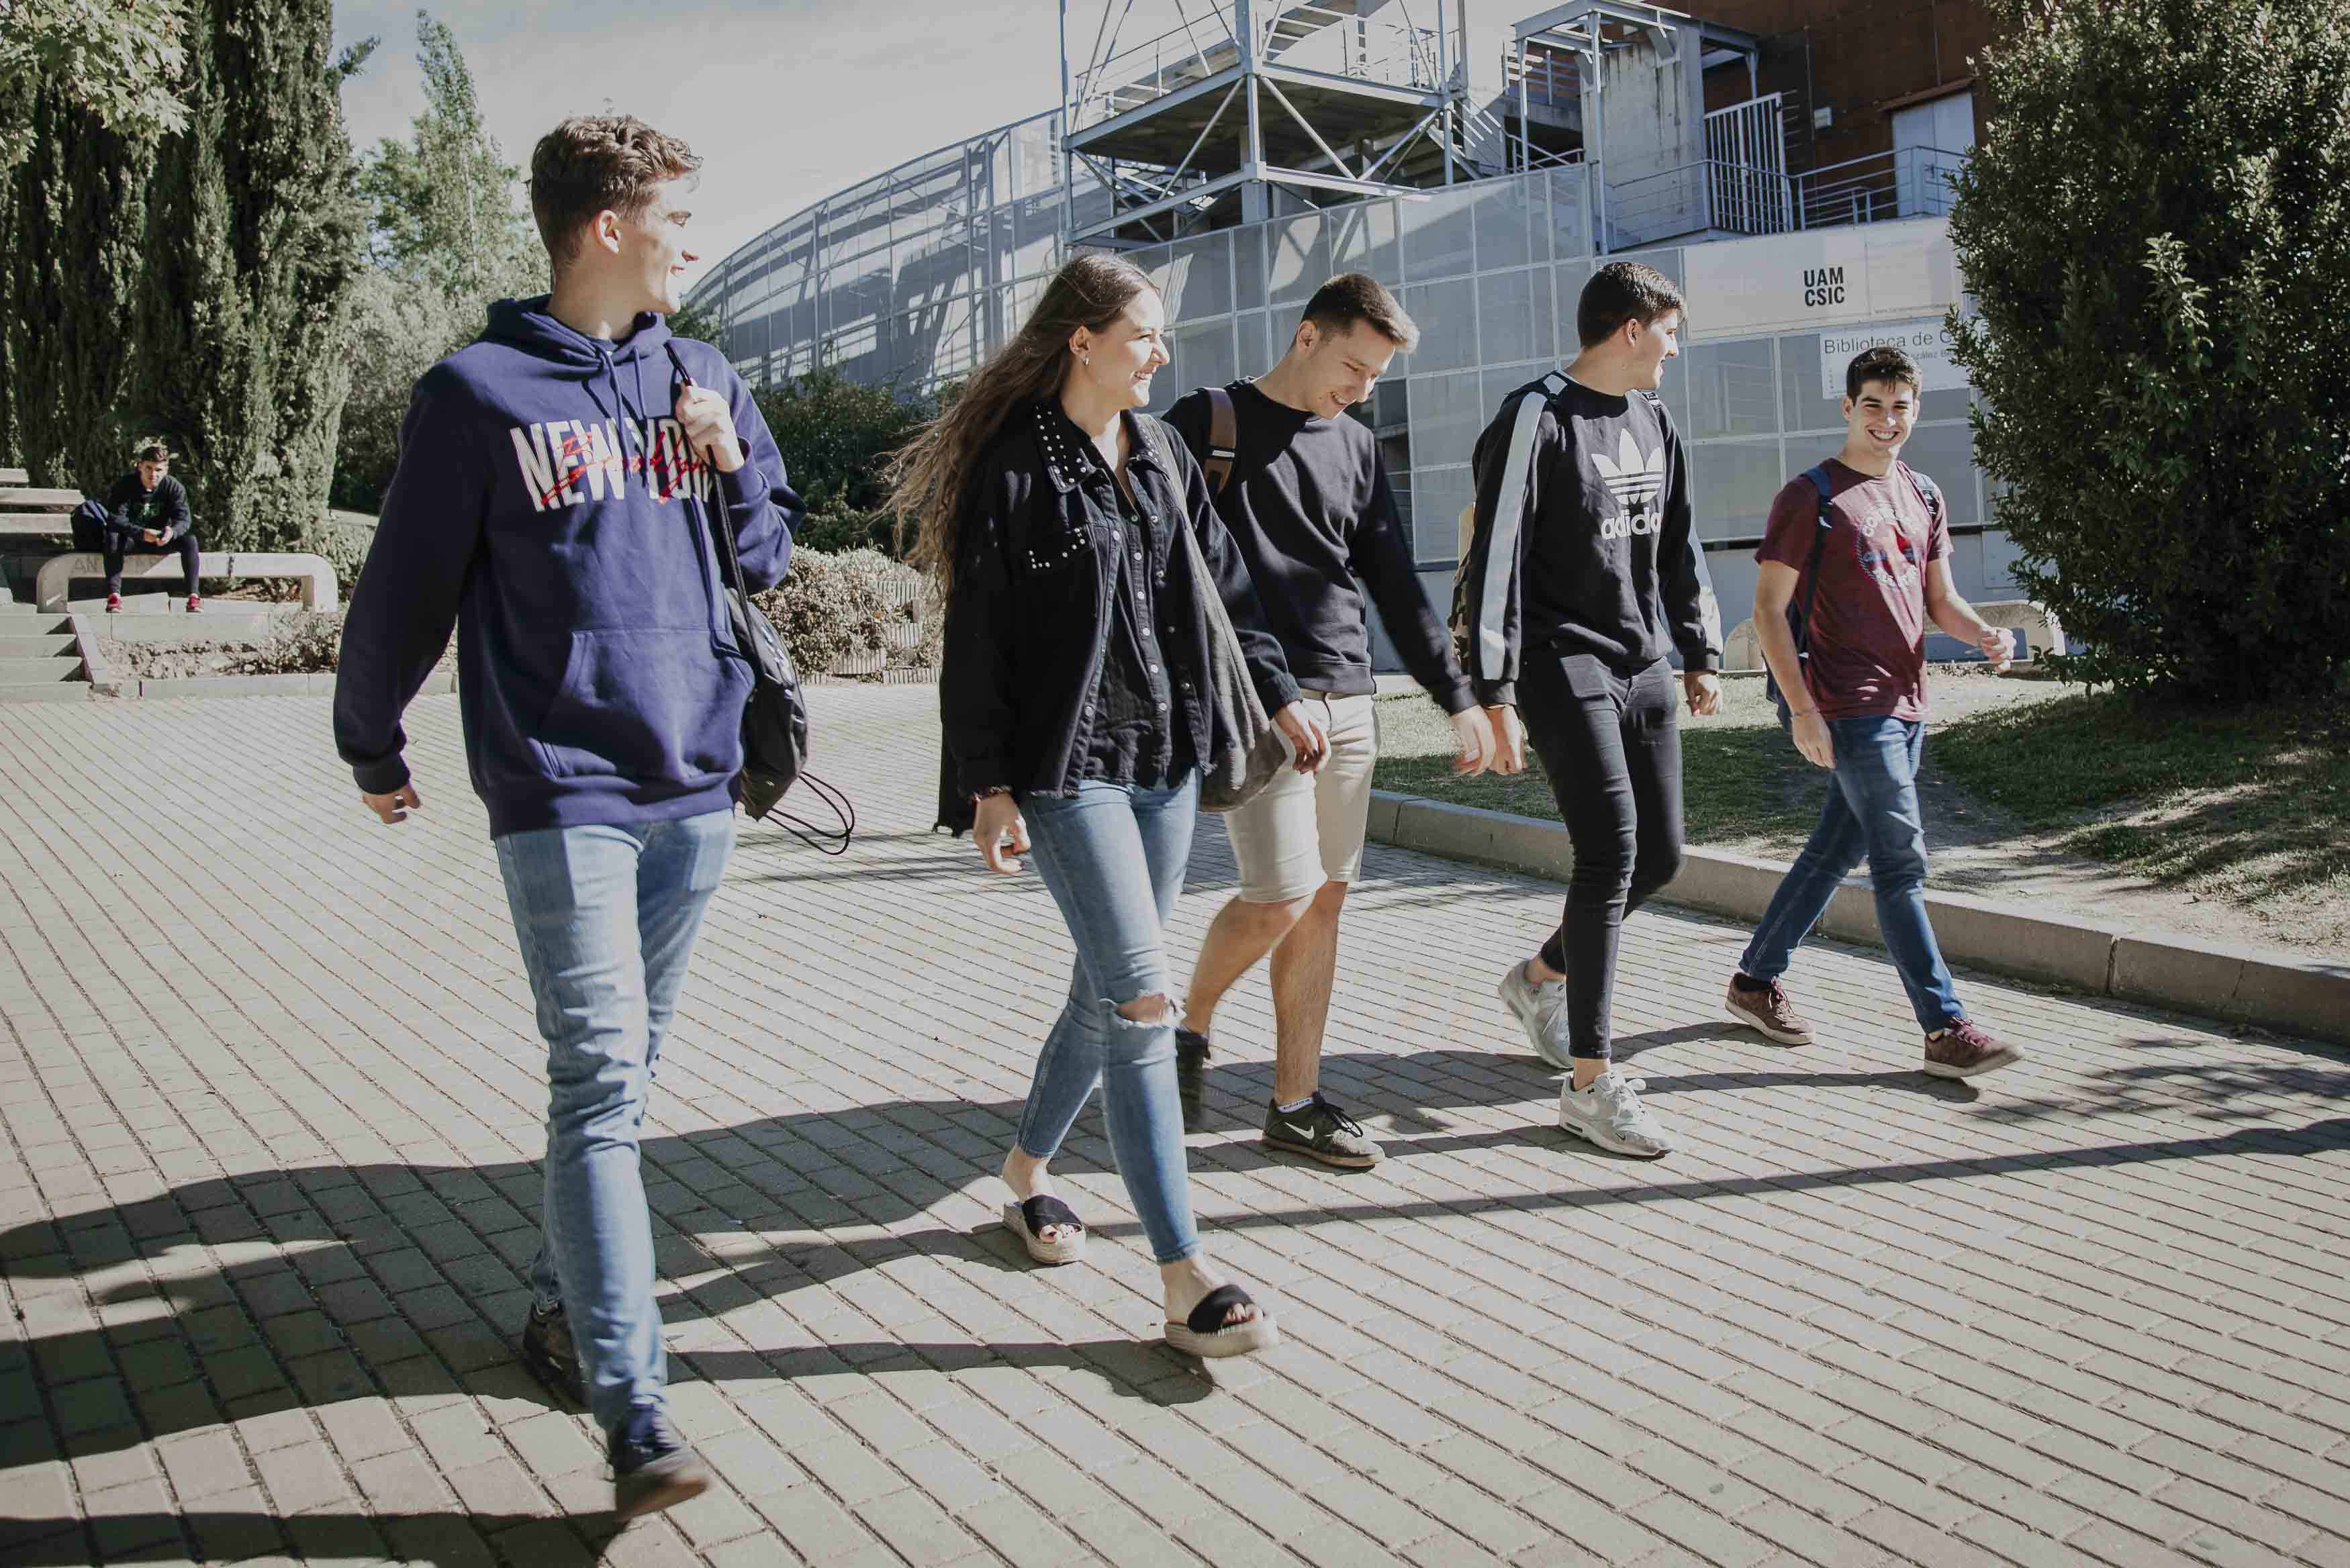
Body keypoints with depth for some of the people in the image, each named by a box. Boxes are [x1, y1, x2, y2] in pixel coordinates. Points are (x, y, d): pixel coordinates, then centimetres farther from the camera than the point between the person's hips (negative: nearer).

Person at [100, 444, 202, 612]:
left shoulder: (174, 487, -10)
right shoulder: (124, 485, -16)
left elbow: (182, 519, -20)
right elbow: (115, 518, -26)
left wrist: (172, 532, -46)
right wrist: (142, 533, -45)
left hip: (161, 540, 1)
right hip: (130, 538, -1)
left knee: (190, 540, -26)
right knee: (112, 537, -34)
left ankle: (193, 597, -30)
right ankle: (113, 595, -38)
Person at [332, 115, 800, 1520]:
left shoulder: (705, 379, 12)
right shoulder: (481, 393, -4)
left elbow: (773, 549, 18)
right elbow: (407, 586, 3)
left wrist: (734, 470, -2)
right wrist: (372, 747, 11)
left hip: (697, 783, 5)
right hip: (562, 788, -5)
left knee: (628, 1076, 13)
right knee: (601, 1087, -10)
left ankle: (566, 1305, 31)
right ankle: (637, 1416, -8)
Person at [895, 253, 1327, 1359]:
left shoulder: (1162, 458, 13)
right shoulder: (1012, 471, -8)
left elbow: (1220, 587, 21)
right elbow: (976, 641, -9)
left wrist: (1278, 696, 19)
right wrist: (988, 788, -12)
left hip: (1165, 757, 7)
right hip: (1065, 766, -7)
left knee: (1109, 987, 12)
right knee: (1140, 997, -12)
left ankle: (1028, 1164, 36)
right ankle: (1183, 1277, -7)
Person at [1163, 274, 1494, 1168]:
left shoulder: (1358, 448, 17)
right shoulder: (1207, 424, 0)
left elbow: (1396, 587, 19)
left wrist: (1458, 698, 14)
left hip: (1347, 703, 6)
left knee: (1324, 902, 5)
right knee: (1283, 896, -12)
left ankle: (1294, 1103, 14)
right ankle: (1190, 1027, 16)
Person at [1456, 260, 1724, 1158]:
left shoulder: (1652, 421, 15)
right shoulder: (1536, 419, -10)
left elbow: (1678, 548, 23)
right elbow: (1495, 562, -14)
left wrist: (1701, 654, 19)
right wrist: (1495, 697, -18)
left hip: (1643, 665, 8)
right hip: (1563, 664, -8)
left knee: (1661, 855, 7)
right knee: (1612, 853, -14)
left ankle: (1540, 977, 31)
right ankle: (1591, 1083, -6)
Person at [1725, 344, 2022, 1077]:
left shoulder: (1923, 495, 15)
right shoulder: (1811, 496, -6)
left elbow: (1939, 599, 18)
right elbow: (1769, 608, -9)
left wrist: (1984, 633, -5)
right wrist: (1802, 709, -17)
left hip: (1905, 703, 7)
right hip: (1849, 708, -7)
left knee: (1836, 850, 12)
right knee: (1901, 861, -9)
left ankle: (1755, 981, 25)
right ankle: (1946, 1029, -6)